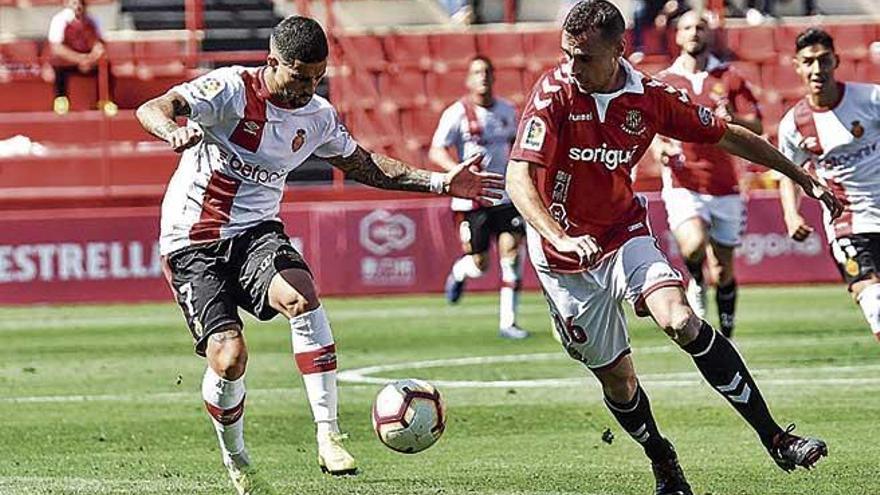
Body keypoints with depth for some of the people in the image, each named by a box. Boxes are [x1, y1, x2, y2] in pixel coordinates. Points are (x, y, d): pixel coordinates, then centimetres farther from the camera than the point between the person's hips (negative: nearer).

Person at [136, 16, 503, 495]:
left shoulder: (317, 117, 3)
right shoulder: (232, 89, -15)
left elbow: (365, 166, 20)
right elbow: (151, 109, -28)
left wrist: (441, 183, 12)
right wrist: (175, 131, -53)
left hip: (256, 231, 4)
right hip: (193, 242, -4)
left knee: (302, 295, -29)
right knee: (229, 355, -18)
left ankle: (328, 435, -26)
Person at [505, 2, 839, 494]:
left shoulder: (650, 97, -8)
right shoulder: (554, 93, -18)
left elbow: (729, 136, 6)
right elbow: (519, 178, -26)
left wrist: (805, 179, 9)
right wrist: (561, 240, -43)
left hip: (624, 234, 1)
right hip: (566, 254, -1)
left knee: (680, 320, -24)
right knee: (616, 379, 4)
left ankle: (775, 438, -21)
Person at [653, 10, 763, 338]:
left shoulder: (730, 78, 8)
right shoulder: (663, 83, 8)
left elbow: (757, 127, 3)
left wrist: (732, 118, -19)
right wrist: (661, 149, -15)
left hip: (725, 188, 1)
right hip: (683, 185, -1)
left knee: (722, 272, 6)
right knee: (694, 244, -30)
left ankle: (727, 335, 22)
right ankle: (695, 284, 2)